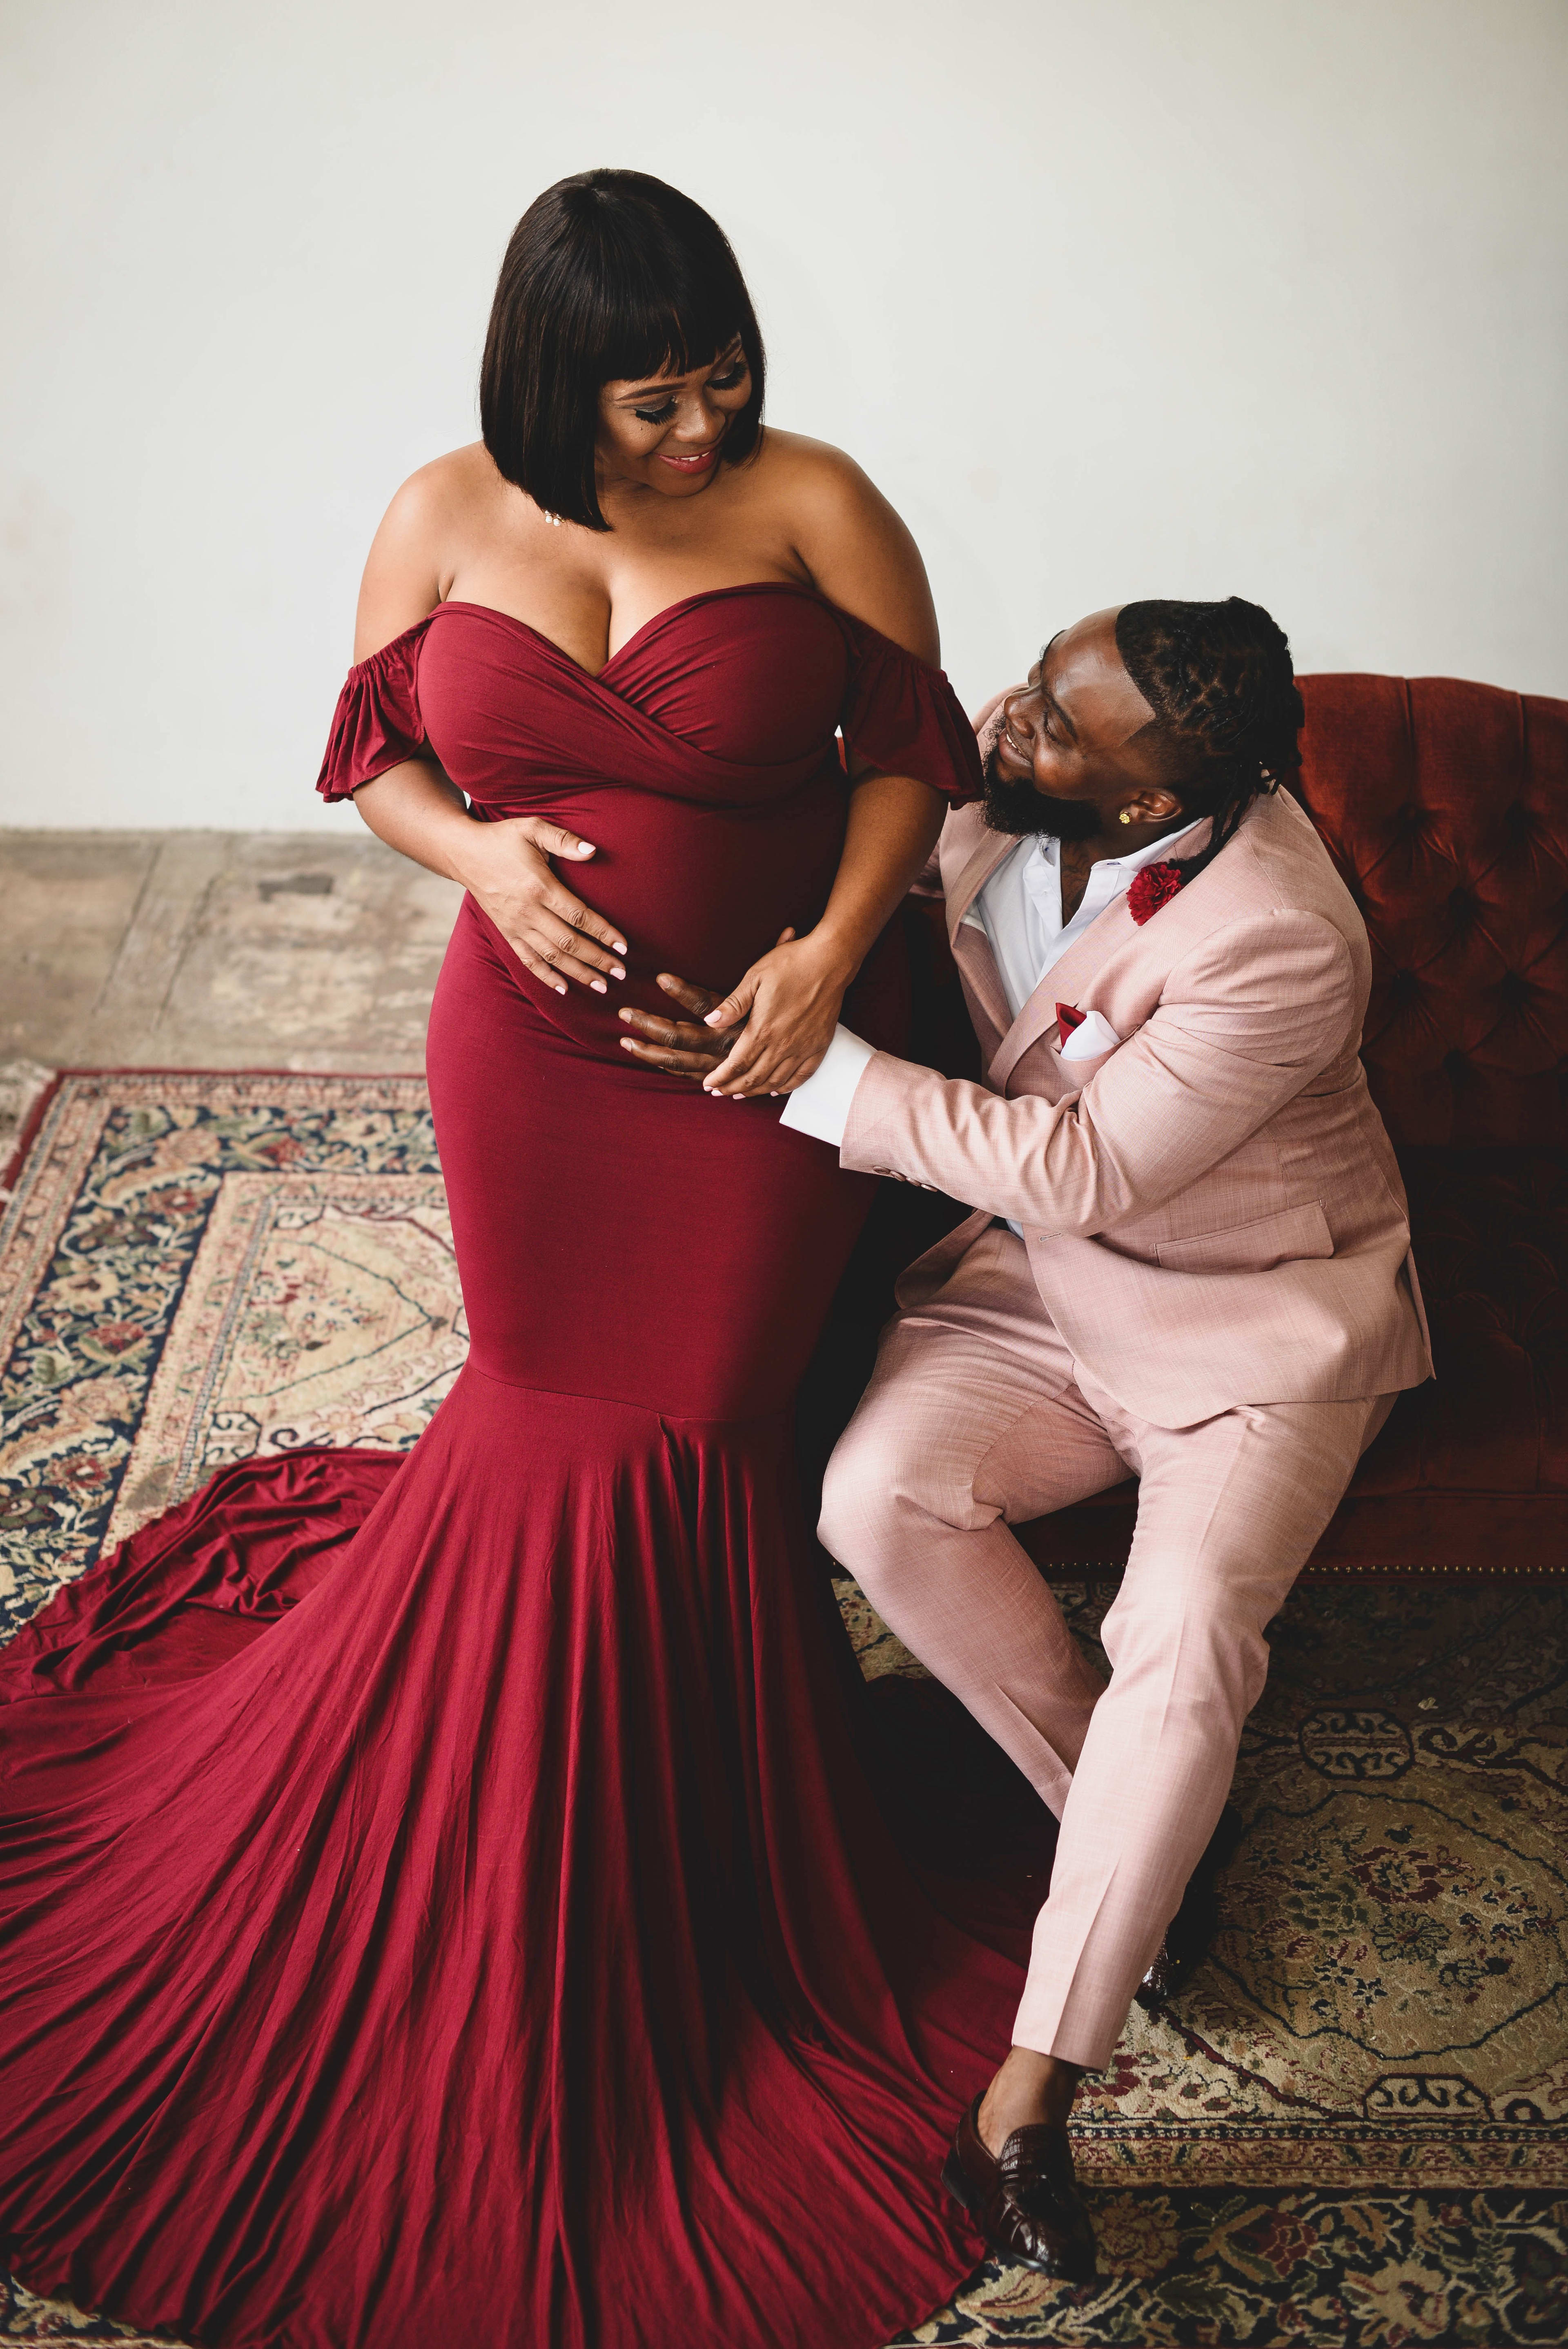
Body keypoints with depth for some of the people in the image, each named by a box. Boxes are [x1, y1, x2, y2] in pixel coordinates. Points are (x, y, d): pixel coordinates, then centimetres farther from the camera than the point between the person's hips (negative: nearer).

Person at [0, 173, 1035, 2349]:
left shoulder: (812, 504, -11)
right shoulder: (446, 518, -5)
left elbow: (913, 746, -5)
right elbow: (372, 752, 5)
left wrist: (833, 948, -19)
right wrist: (477, 852, -15)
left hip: (766, 1048, -1)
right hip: (531, 1042, 2)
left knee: (696, 1428, 8)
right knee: (545, 1397, 13)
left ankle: (697, 1885, 36)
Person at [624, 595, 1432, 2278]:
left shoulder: (1282, 944, -30)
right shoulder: (998, 781, -11)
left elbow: (1073, 1170, -27)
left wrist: (795, 1063, -29)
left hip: (1257, 1322, -5)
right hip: (1041, 1275, 6)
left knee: (1185, 1636, -27)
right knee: (879, 1500, -22)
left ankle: (1026, 2101, -16)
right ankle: (1122, 1811, 2)